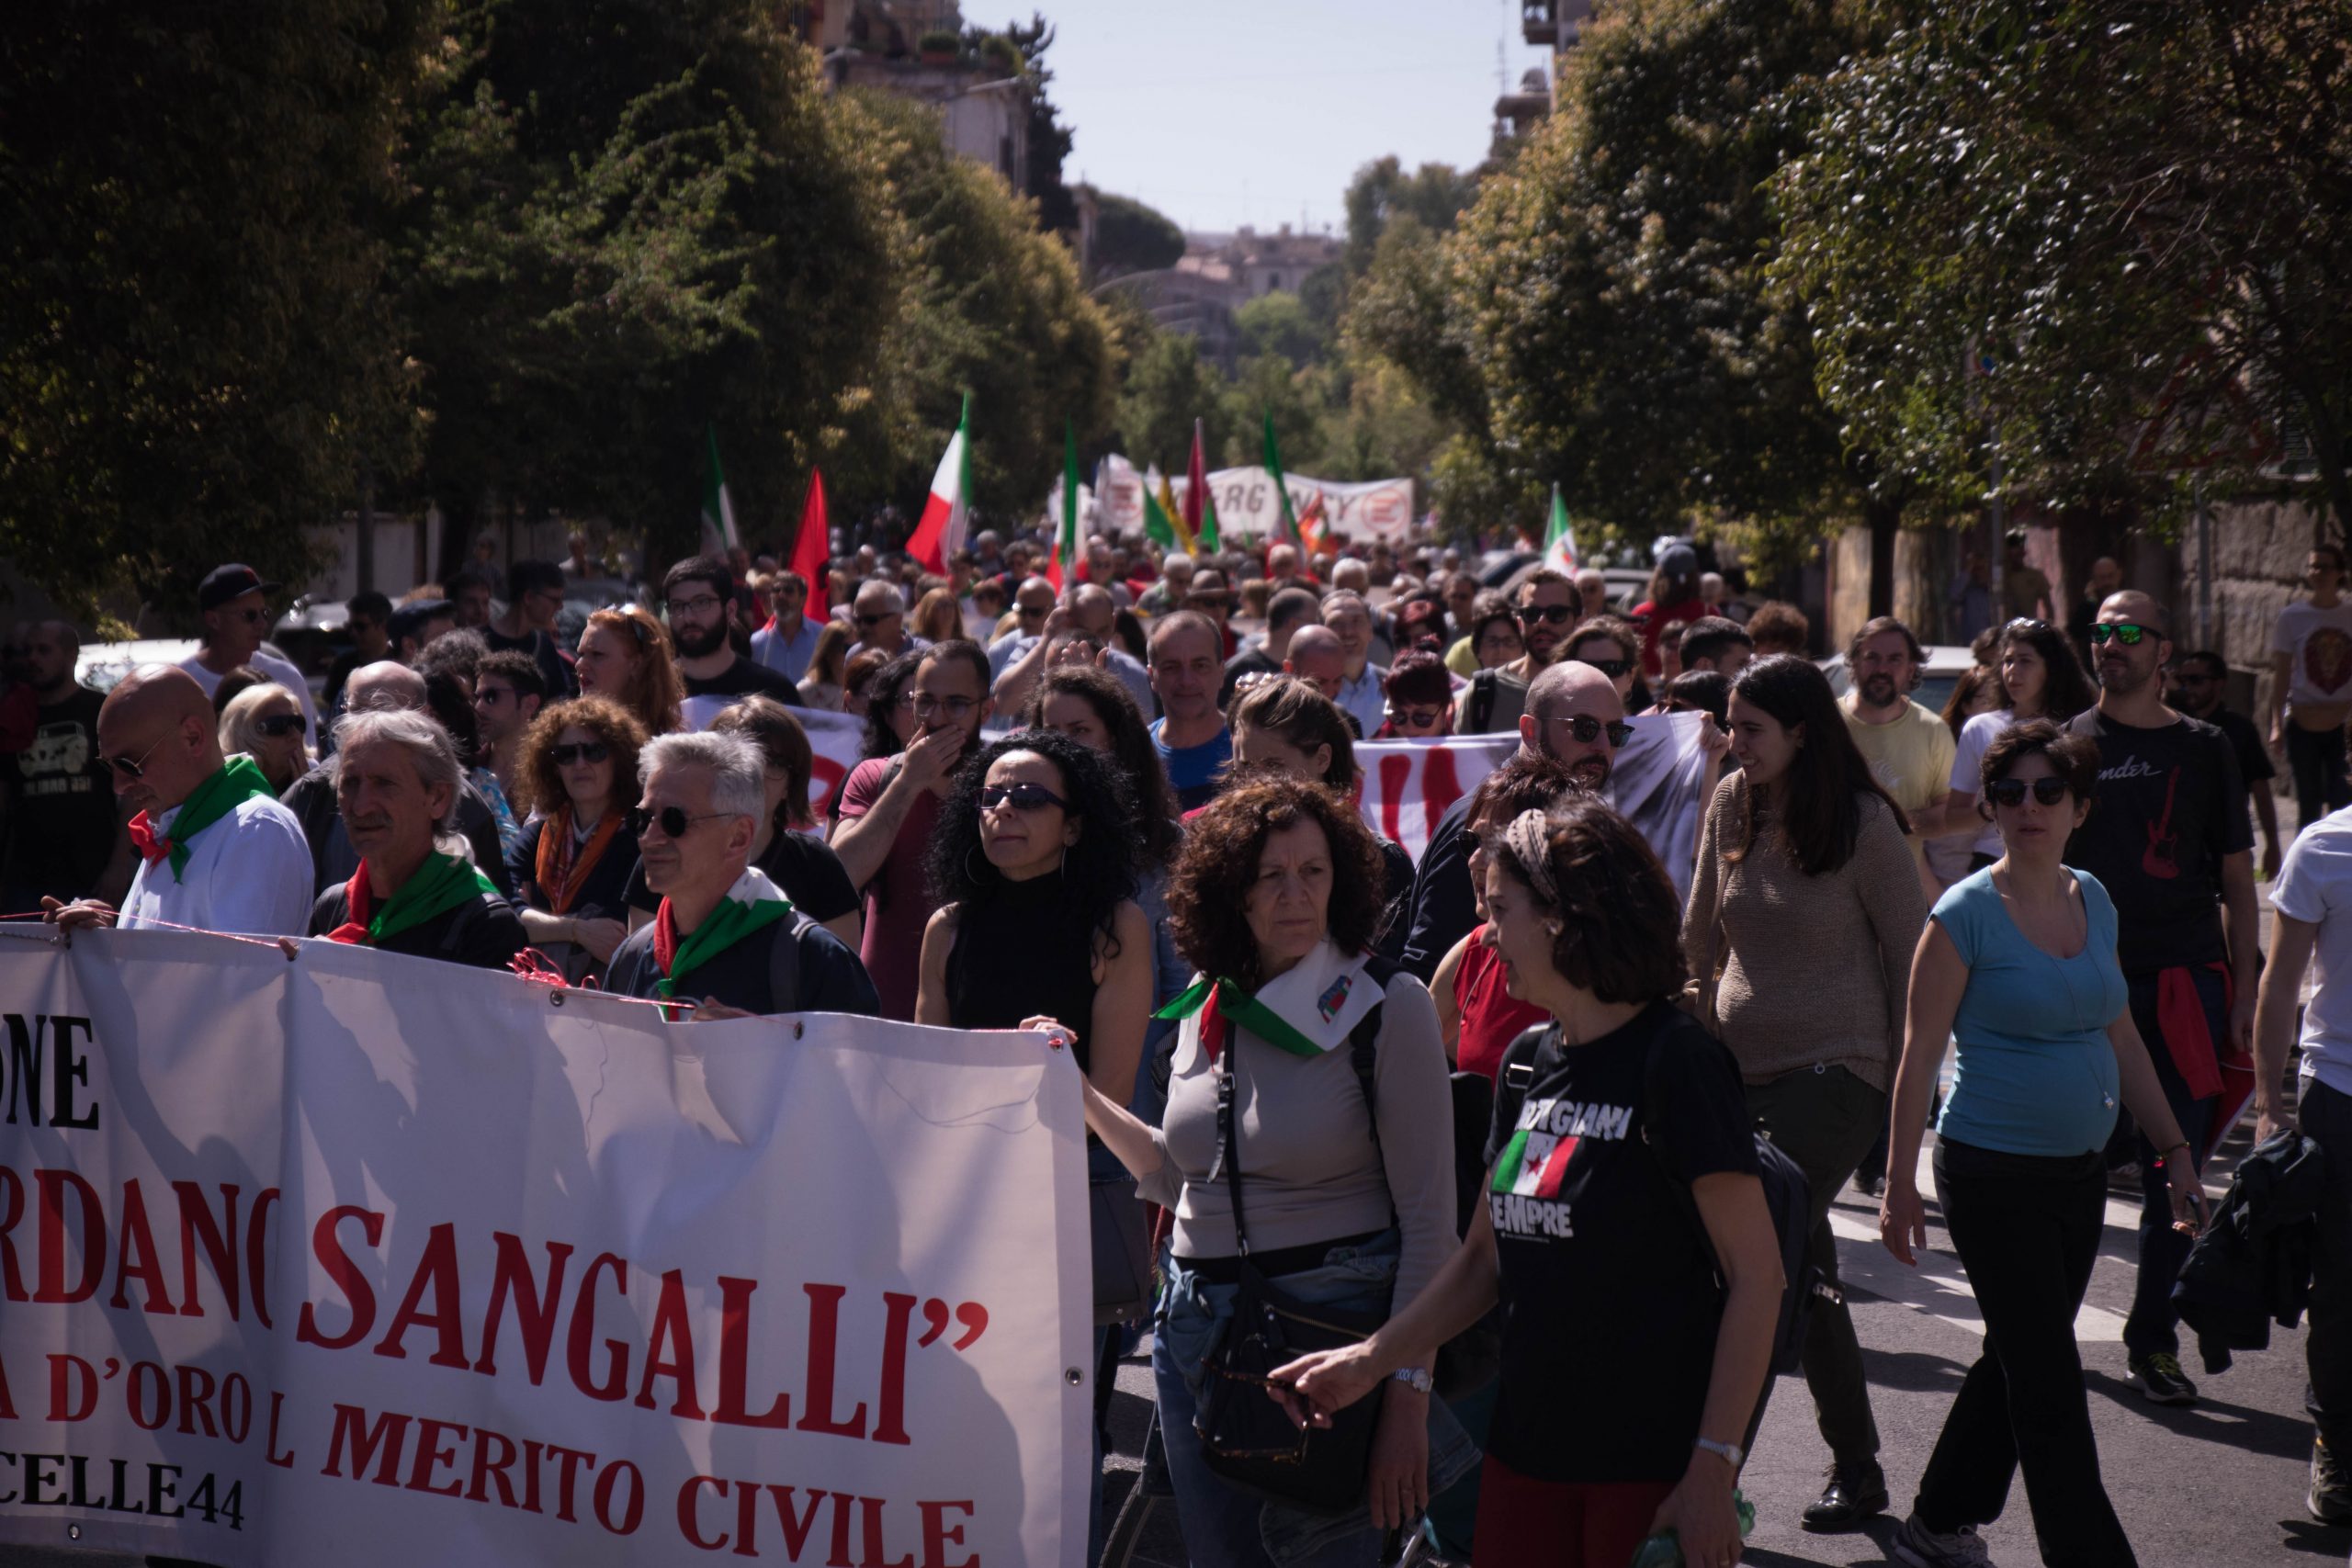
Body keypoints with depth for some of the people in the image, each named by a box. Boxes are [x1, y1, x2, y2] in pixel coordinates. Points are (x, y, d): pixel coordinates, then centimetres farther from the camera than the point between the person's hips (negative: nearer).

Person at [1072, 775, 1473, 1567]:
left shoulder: (1387, 1006, -10)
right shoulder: (1209, 1004, 7)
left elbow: (1429, 1218, -11)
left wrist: (1408, 1399, -16)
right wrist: (1079, 1096, 12)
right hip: (1195, 1320, 6)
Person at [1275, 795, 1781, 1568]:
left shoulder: (1675, 1062, -13)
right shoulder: (1531, 1061, 9)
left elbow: (1755, 1274, -14)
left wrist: (1714, 1468, -19)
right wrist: (1370, 1360, 6)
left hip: (1649, 1468, -7)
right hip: (1528, 1448, 7)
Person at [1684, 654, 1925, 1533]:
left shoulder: (1864, 823, -8)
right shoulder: (1731, 805, 5)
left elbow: (1909, 951, -2)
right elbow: (1701, 935, 16)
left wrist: (1904, 1085, -1)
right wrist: (1708, 1031, 17)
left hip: (1835, 1071, -6)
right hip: (1743, 1069, 6)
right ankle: (1855, 1465, 19)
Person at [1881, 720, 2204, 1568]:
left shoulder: (2093, 901, 7)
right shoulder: (1966, 914, -12)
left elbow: (2120, 1037, 16)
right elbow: (1921, 1053, -9)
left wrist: (2174, 1146, 16)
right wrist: (1900, 1180, -10)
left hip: (2080, 1171, 7)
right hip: (1995, 1172, -7)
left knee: (2017, 1359, 14)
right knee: (2047, 1381, -5)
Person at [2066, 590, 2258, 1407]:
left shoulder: (2205, 749, 8)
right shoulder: (2068, 745, 6)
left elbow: (2237, 879, 10)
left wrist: (2244, 994, 3)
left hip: (2188, 982, 1)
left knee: (2177, 1174, 2)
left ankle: (2153, 1341, 11)